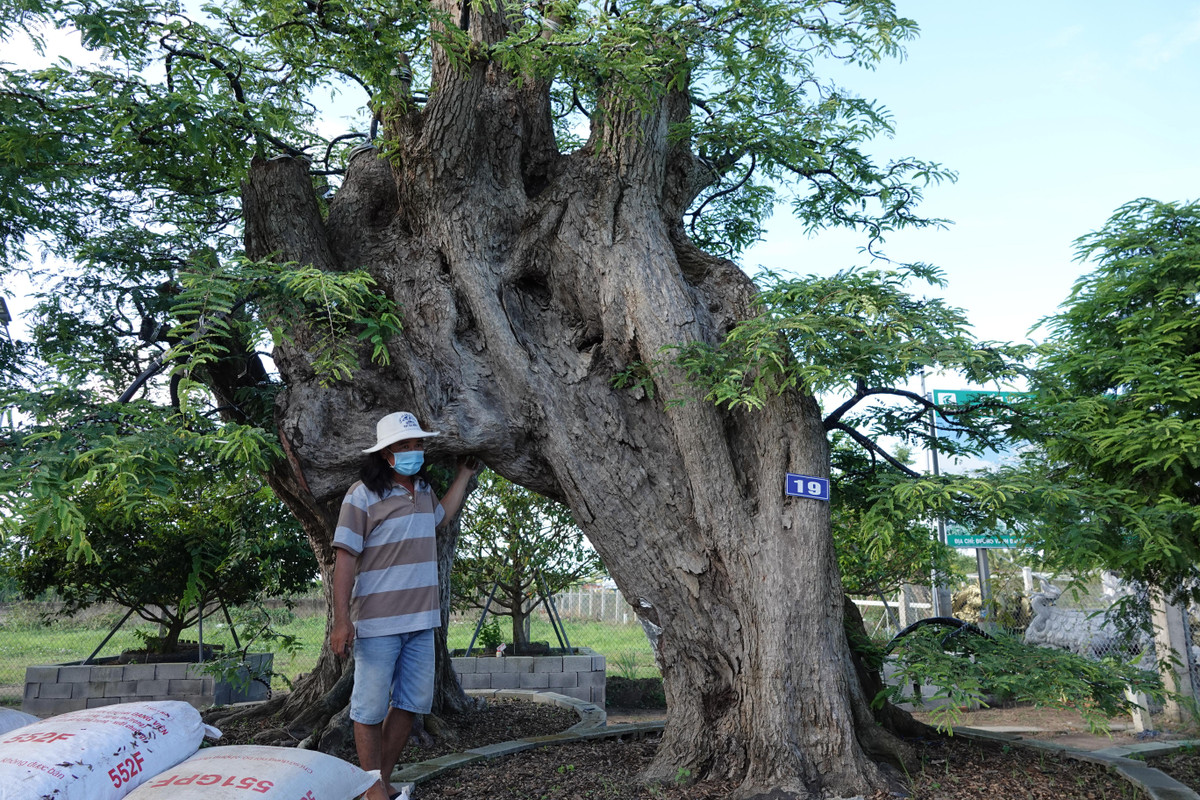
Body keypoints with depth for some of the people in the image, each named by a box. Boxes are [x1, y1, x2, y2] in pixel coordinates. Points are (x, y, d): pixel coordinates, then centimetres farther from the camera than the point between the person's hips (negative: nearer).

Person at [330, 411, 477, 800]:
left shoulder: (424, 490, 10)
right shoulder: (362, 496, -11)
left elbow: (442, 515, 33)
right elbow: (345, 560, -13)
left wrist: (464, 473, 29)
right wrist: (341, 620, -18)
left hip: (420, 622, 7)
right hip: (378, 623, -7)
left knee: (411, 703, 13)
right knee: (371, 709, 3)